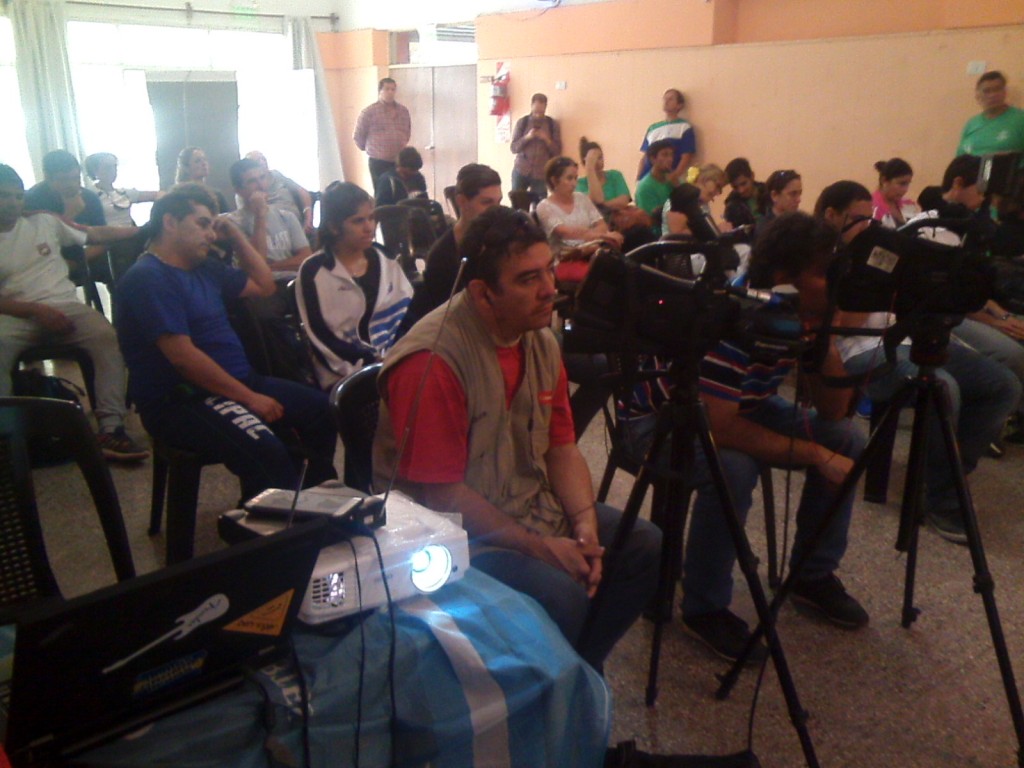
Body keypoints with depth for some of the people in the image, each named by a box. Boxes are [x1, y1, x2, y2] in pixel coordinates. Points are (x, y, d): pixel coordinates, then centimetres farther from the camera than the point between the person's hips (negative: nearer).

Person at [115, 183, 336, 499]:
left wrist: (236, 235, 15)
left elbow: (264, 286, 26)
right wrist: (249, 397, -19)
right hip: (180, 401, -10)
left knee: (322, 410, 1)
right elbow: (183, 356, -21)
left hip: (239, 382, 10)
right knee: (266, 452, -33)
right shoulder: (147, 277, -13)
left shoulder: (205, 268, 14)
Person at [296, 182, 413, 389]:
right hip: (347, 376, -5)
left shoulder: (384, 259, 12)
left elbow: (407, 311, 9)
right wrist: (373, 365, -14)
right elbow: (322, 339, -6)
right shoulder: (313, 271, -2)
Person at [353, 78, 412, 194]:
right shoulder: (369, 112, -6)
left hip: (400, 162, 4)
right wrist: (370, 149, 10)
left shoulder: (404, 111, 8)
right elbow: (358, 136, 1)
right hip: (379, 162, -4)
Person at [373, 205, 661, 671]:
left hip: (533, 507, 9)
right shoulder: (431, 361, -24)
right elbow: (440, 494, -22)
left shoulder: (541, 341, 3)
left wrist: (586, 527, -8)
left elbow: (561, 446, 7)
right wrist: (538, 547, -19)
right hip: (458, 532, -8)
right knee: (560, 595, -28)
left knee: (645, 545, 1)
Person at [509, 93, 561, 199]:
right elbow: (513, 148, 0)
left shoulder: (552, 124, 3)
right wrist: (527, 137, -15)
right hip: (521, 171, 0)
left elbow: (557, 151, 3)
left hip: (541, 173, 0)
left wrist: (546, 139, -14)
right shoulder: (522, 122, 2)